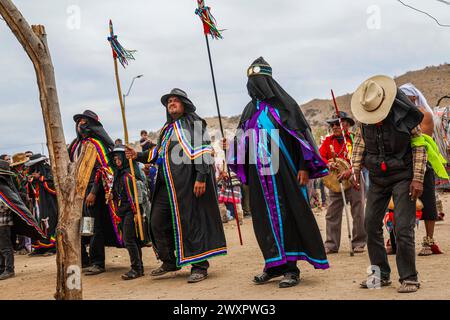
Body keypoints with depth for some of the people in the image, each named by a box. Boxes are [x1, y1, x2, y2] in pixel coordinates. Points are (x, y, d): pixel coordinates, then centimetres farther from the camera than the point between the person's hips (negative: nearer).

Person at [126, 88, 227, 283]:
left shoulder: (194, 122, 1)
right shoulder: (167, 129, 23)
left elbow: (203, 150, -9)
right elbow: (158, 155, 30)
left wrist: (201, 177, -19)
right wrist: (139, 156, 15)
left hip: (188, 182, -8)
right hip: (166, 184, 8)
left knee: (191, 221, -8)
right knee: (157, 222, 7)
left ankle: (199, 266, 0)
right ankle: (169, 262, 21)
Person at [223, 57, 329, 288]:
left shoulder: (284, 104, -1)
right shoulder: (250, 110, 15)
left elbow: (301, 134, -6)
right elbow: (243, 141, 19)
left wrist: (304, 167, -13)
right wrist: (230, 145, -3)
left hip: (282, 171, -5)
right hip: (259, 174, 6)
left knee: (288, 214, -5)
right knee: (264, 217, 5)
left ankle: (291, 267, -1)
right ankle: (275, 264, 15)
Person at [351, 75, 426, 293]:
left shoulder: (404, 114, -15)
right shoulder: (364, 118, -4)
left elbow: (419, 146, -9)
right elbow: (359, 143, 11)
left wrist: (418, 178, -13)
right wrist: (356, 169, 2)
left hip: (403, 177, -5)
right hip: (377, 178, 5)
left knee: (403, 229, -10)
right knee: (371, 225, 4)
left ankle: (409, 278, 1)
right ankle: (380, 275, 16)